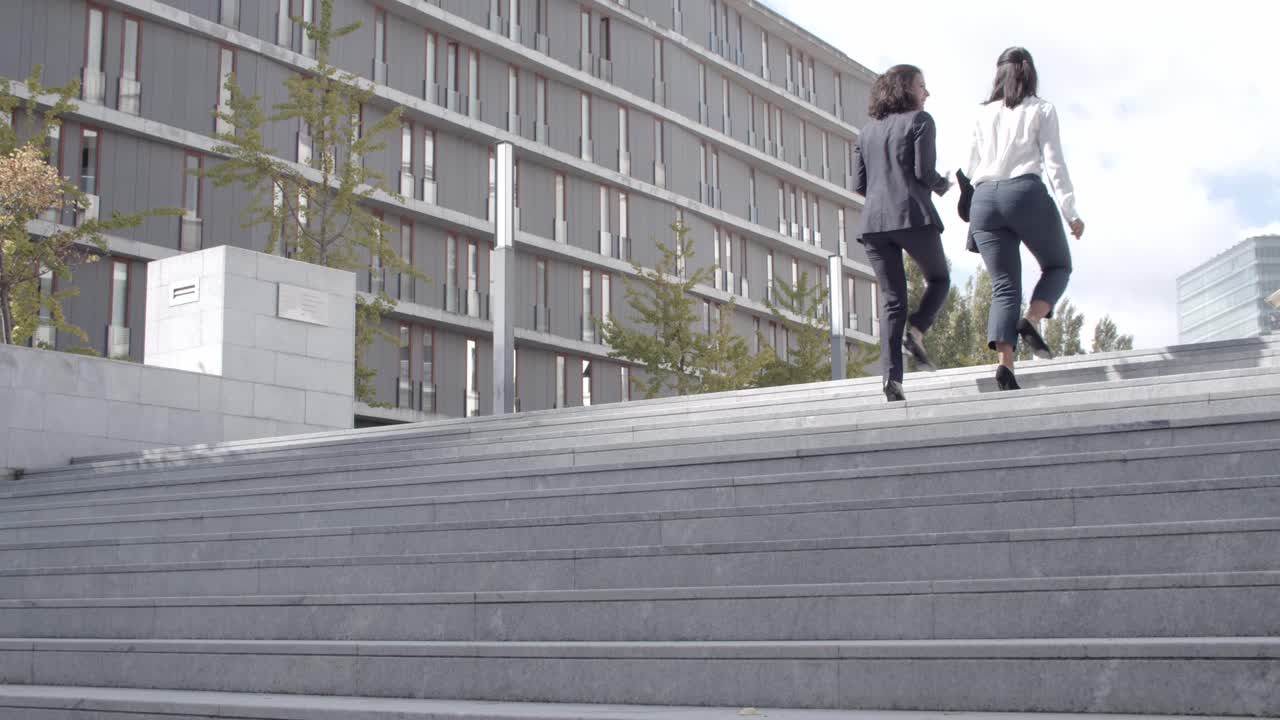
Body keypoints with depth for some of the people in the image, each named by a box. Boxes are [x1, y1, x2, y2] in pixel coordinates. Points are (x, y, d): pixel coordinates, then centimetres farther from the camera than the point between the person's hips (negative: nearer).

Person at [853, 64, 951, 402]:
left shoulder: (867, 129, 18)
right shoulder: (919, 120, 2)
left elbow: (859, 183, 13)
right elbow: (924, 172, -8)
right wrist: (943, 185, 12)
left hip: (873, 222, 5)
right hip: (913, 216, -5)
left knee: (891, 298, 4)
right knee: (939, 278, 18)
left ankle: (891, 375, -9)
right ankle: (915, 331, -7)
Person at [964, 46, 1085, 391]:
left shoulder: (983, 114, 17)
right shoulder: (1041, 110, 7)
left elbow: (972, 168, 17)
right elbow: (1054, 162, -1)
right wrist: (1070, 211, -2)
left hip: (984, 198, 3)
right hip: (1025, 191, -3)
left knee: (1004, 285, 1)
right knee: (1058, 266, 16)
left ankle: (1005, 362, -17)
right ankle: (1031, 320, -12)